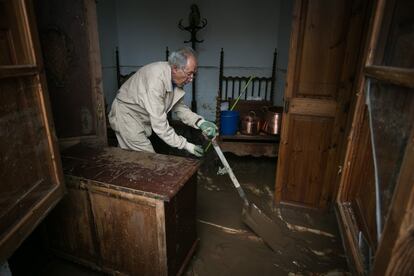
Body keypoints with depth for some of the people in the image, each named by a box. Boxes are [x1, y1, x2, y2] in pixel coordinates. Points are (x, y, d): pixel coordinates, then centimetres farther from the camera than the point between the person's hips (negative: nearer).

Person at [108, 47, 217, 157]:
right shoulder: (156, 79, -35)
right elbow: (159, 124, -35)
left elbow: (179, 106, 1)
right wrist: (186, 145, -30)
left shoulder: (175, 78, -9)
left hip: (141, 118, 8)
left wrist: (200, 122, -15)